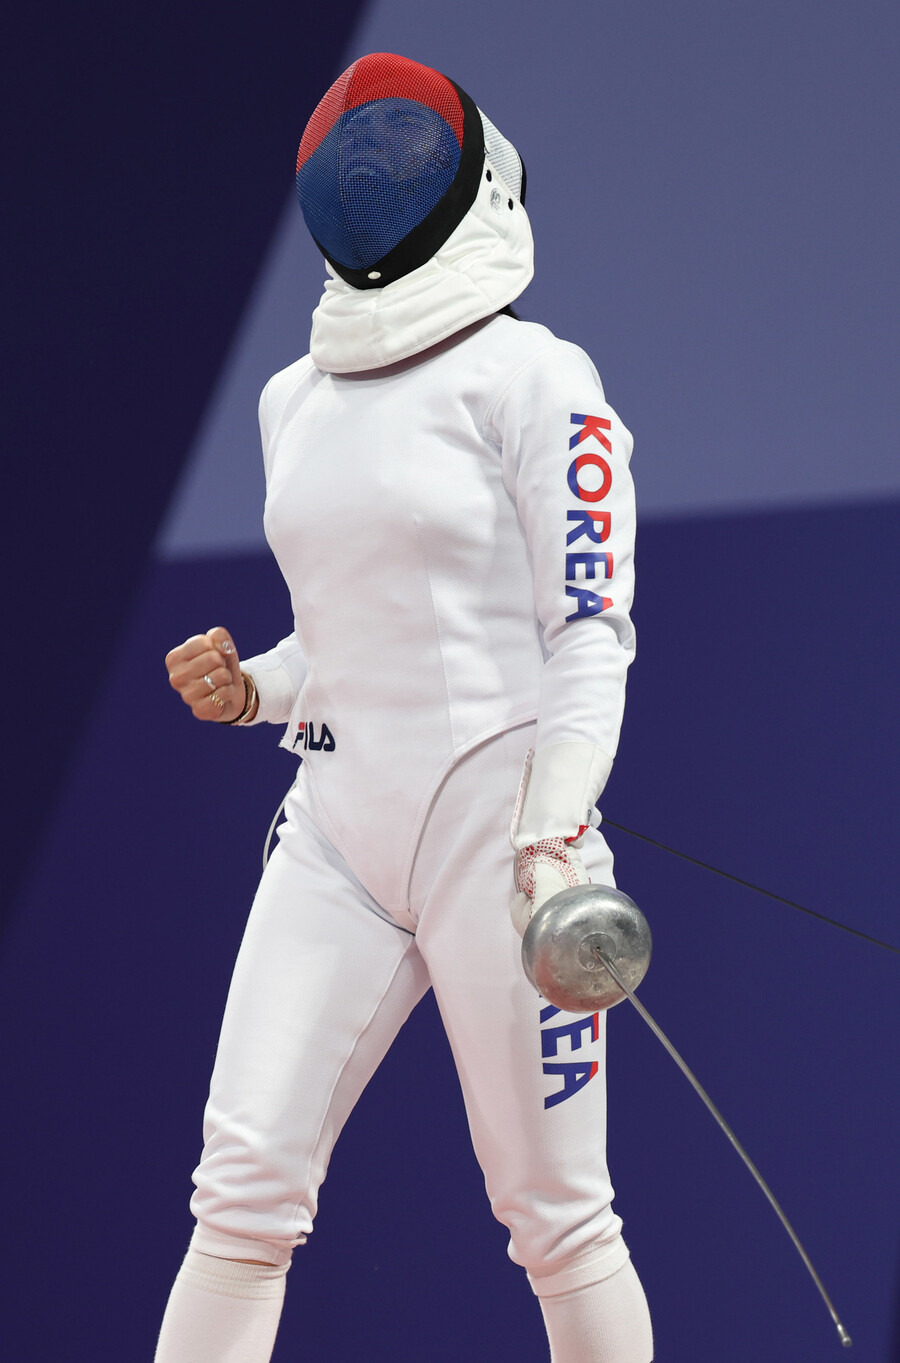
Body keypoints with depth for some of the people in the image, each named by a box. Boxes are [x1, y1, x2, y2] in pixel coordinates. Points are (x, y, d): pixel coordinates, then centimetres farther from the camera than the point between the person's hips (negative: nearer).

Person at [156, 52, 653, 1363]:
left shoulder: (527, 374, -6)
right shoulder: (297, 396, 13)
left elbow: (589, 631, -10)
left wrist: (556, 840, -23)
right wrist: (248, 690, 2)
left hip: (499, 820, -5)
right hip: (338, 826, 5)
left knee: (557, 1219, 2)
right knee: (246, 1192, -6)